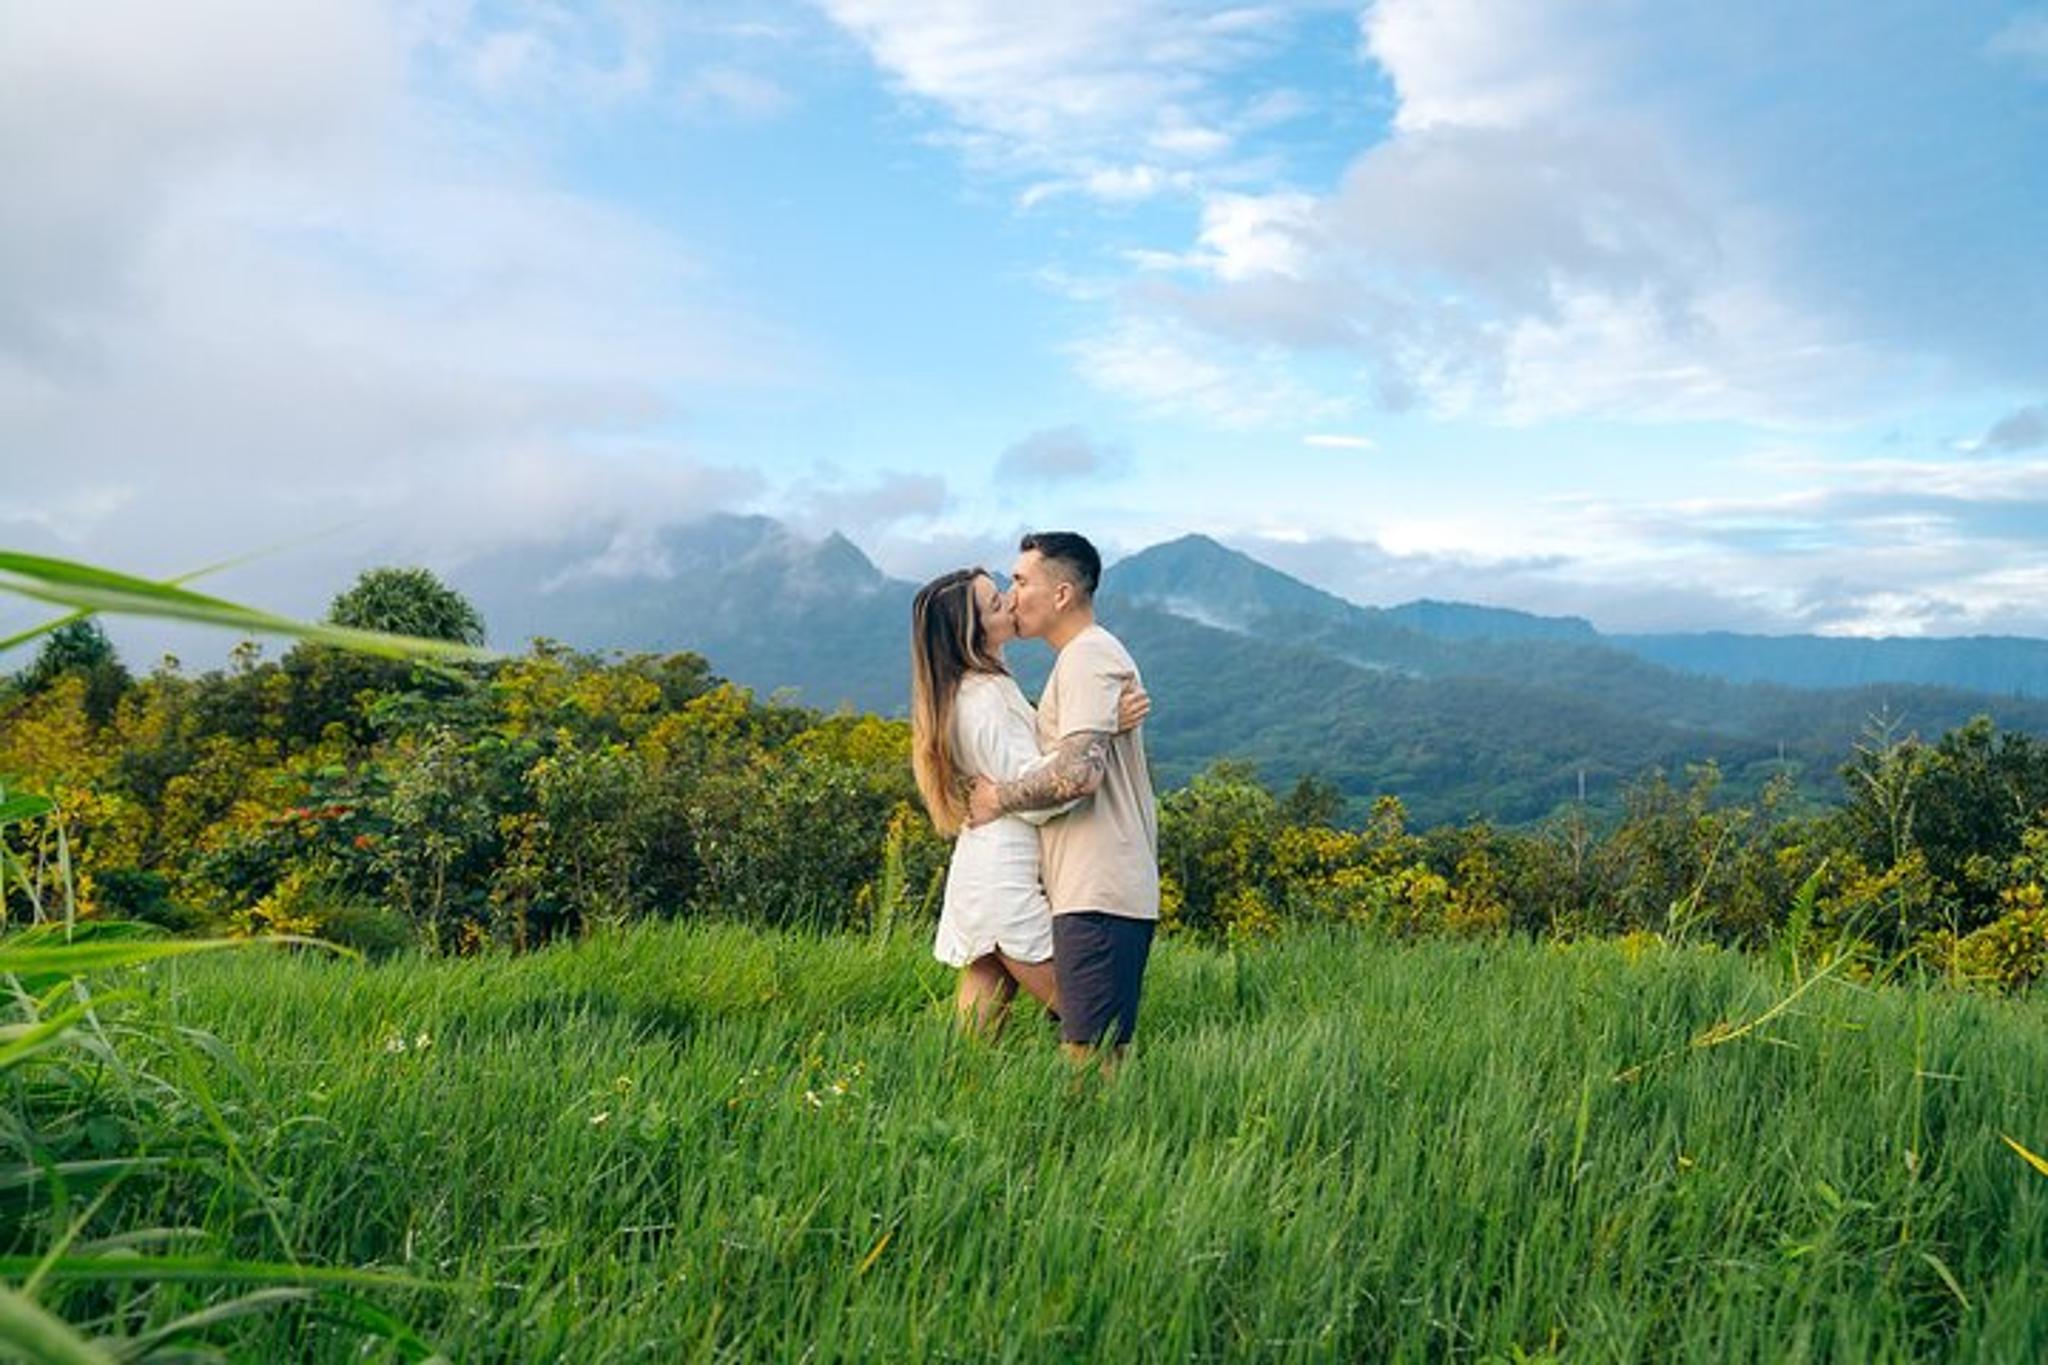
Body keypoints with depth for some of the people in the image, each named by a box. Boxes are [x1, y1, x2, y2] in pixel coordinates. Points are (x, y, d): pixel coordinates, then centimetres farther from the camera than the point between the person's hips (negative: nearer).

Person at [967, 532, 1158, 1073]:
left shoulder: (1089, 657, -11)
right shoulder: (1088, 656, 22)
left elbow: (1078, 773, -24)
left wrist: (999, 797, -10)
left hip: (1099, 895, -11)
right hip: (1100, 891, 11)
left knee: (1089, 1057, -8)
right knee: (1099, 1056, 12)